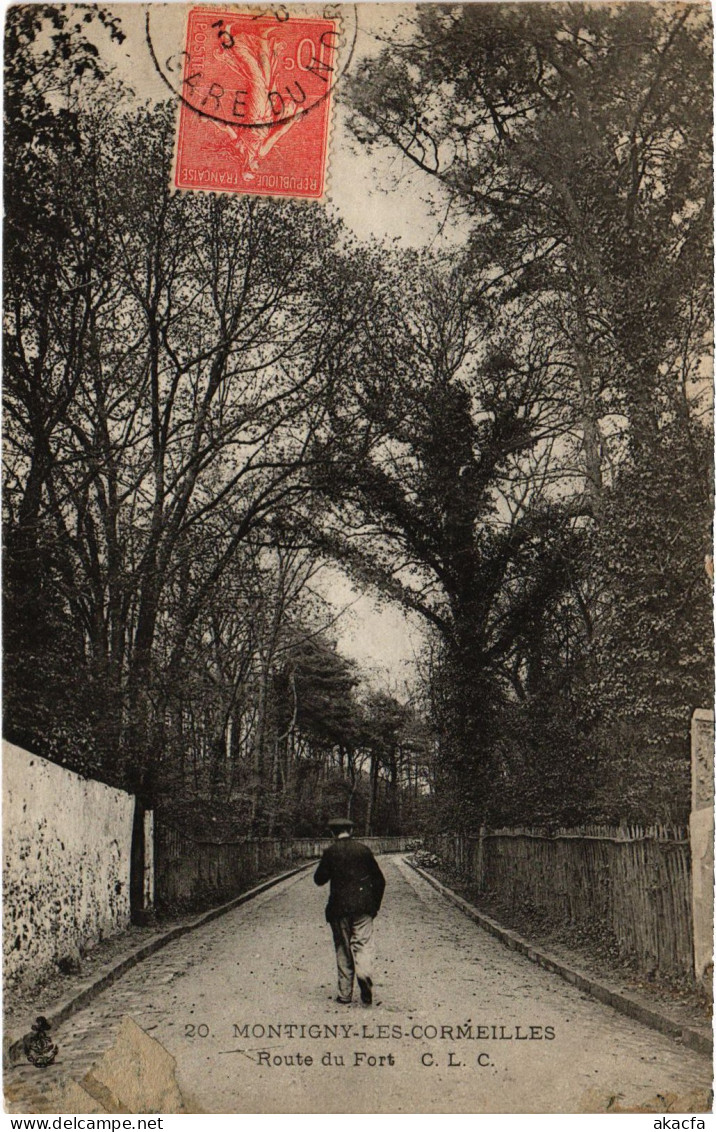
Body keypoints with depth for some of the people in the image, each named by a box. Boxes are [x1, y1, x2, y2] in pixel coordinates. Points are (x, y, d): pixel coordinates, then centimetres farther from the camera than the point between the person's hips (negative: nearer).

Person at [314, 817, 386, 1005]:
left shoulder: (330, 852, -3)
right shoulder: (363, 849, 4)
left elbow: (319, 879, 2)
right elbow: (379, 880, 7)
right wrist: (375, 904, 15)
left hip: (339, 907, -1)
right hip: (363, 906, 1)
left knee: (343, 948, 9)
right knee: (363, 945, 0)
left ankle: (345, 993, 10)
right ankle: (365, 975, -28)